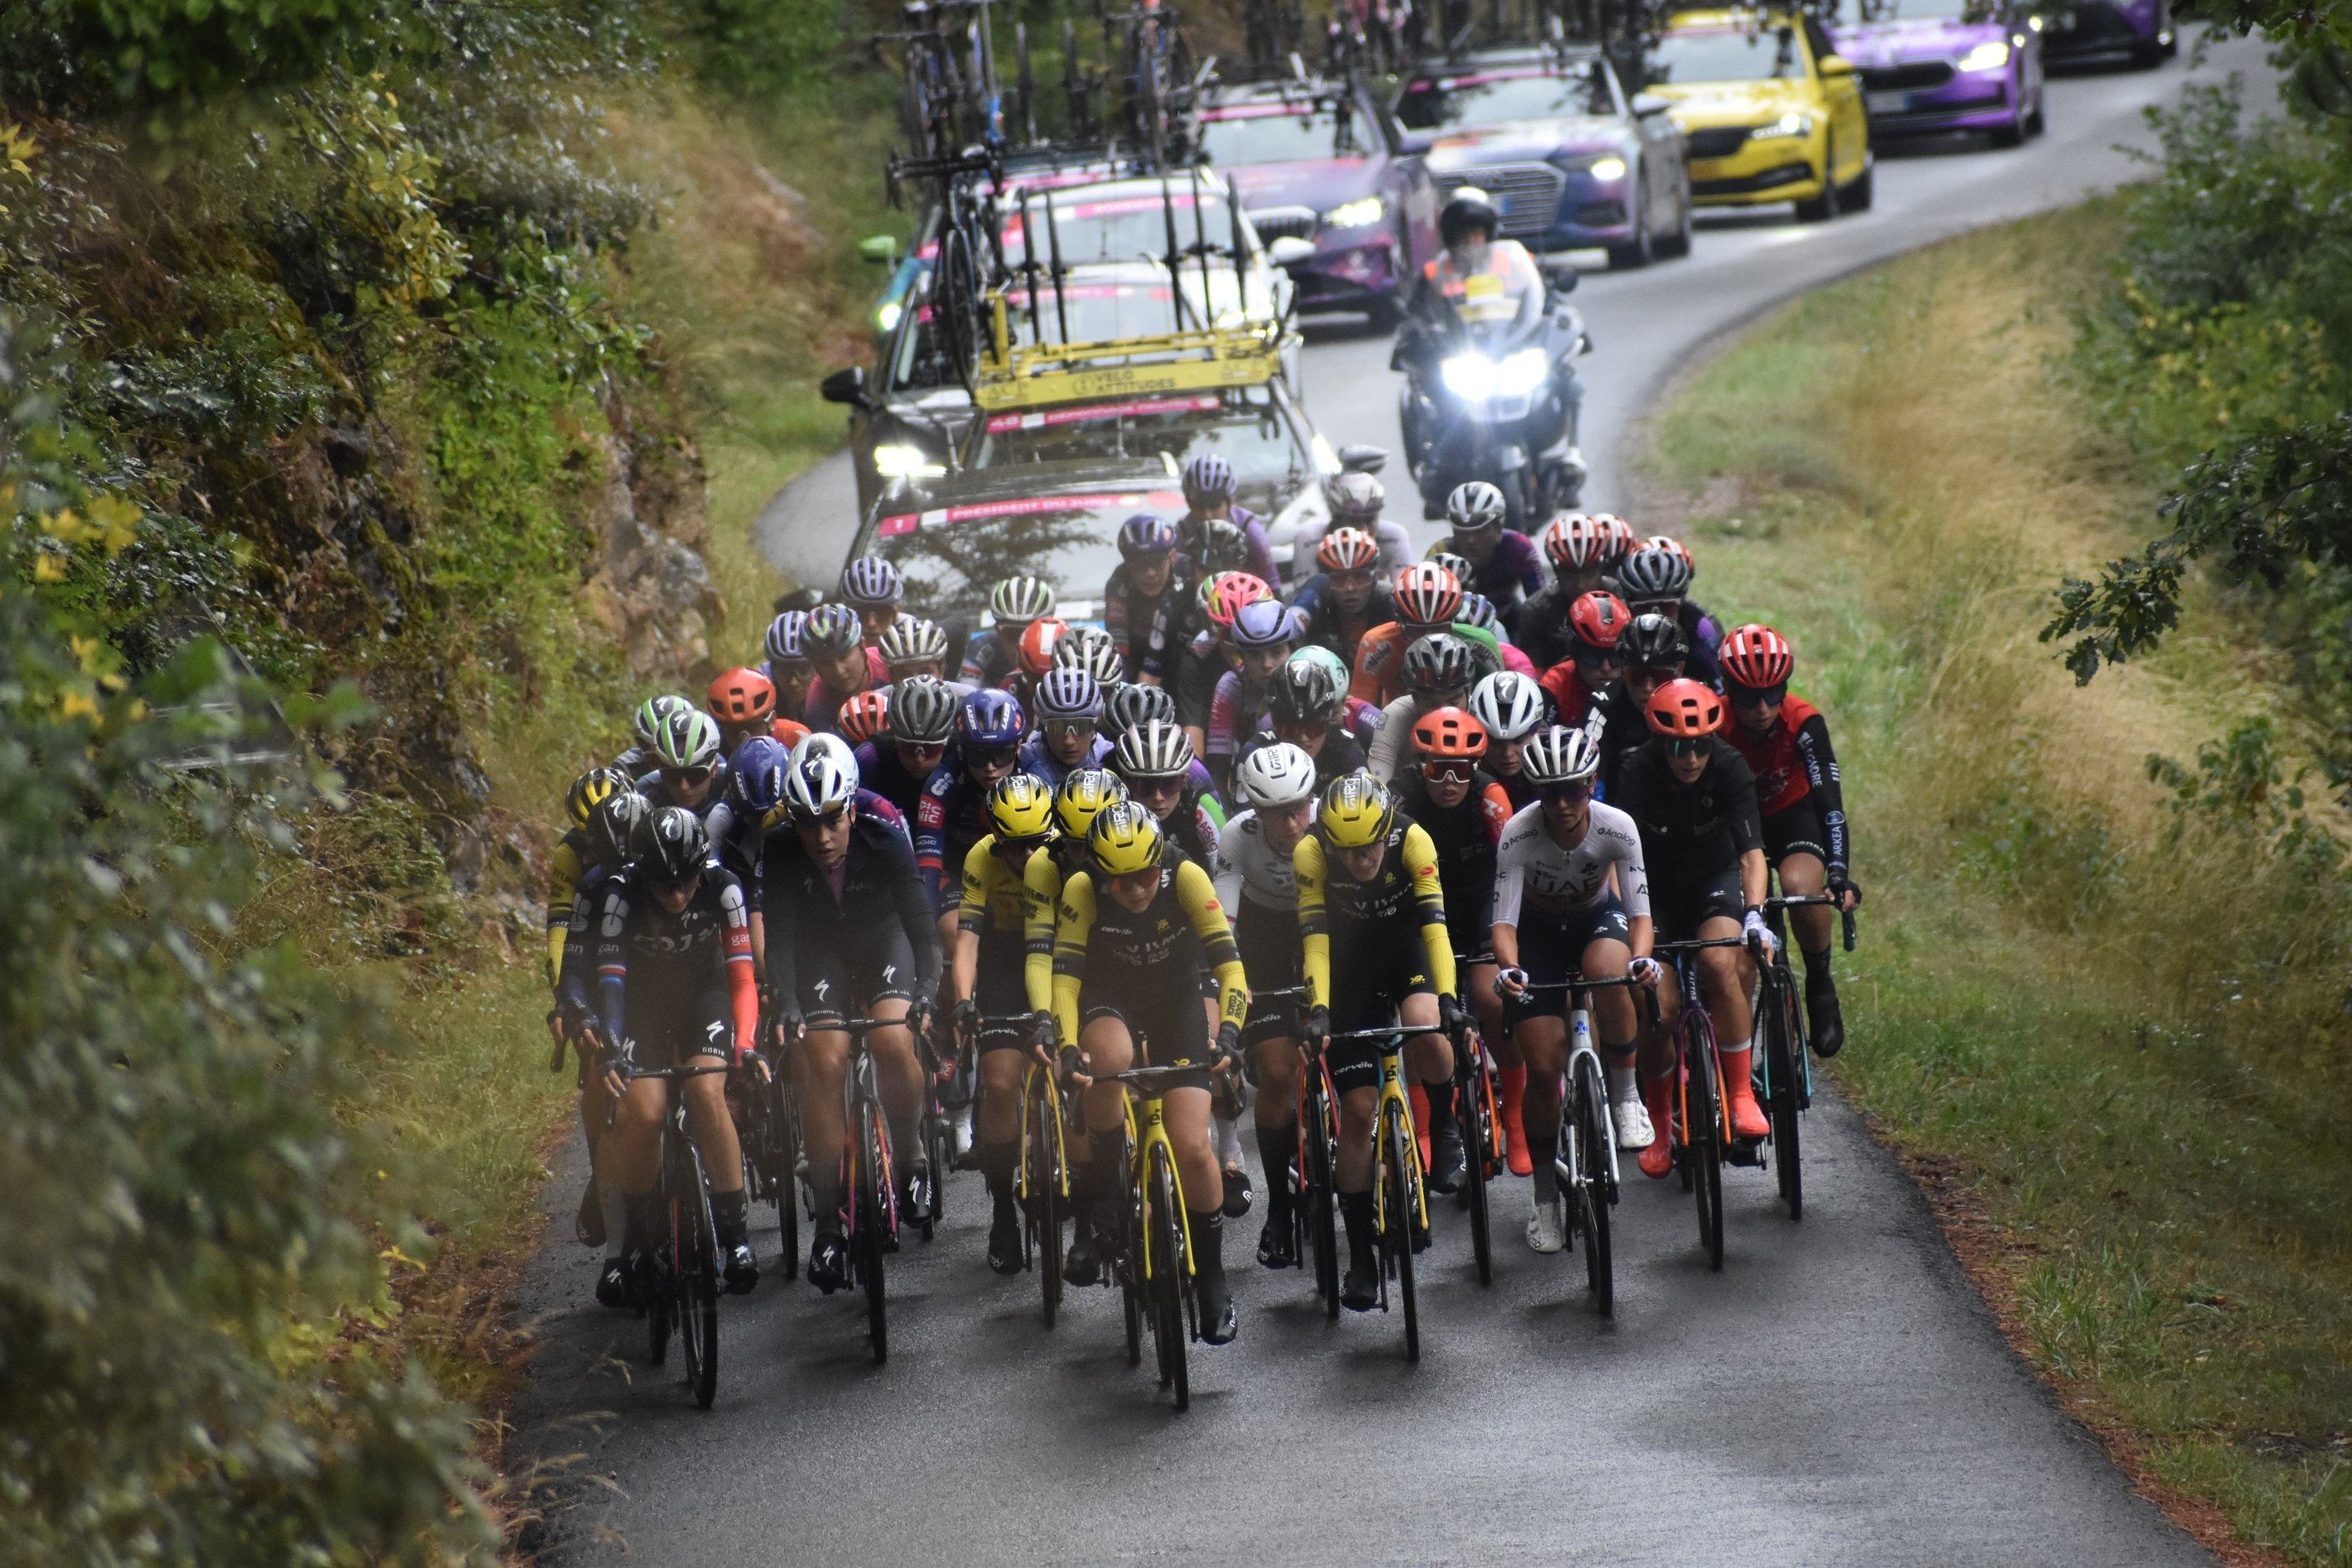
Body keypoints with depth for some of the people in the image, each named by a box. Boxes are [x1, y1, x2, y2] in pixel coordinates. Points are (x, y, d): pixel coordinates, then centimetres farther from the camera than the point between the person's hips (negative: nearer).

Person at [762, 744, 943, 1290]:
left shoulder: (885, 846, -29)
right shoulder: (782, 852, -26)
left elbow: (921, 927, -32)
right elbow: (778, 937, -28)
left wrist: (926, 992, -48)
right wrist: (785, 1008, -42)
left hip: (882, 942, -1)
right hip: (820, 953, 1)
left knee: (894, 1044, -26)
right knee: (824, 1063, -17)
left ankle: (906, 1154, 2)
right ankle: (826, 1220, -13)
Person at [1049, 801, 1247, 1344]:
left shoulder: (1186, 877, -25)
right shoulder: (1083, 890, -24)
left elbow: (1227, 959, -29)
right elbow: (1065, 973, -26)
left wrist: (1228, 1028, -44)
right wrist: (1067, 1045, -40)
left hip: (1176, 1000, 0)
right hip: (1110, 999, 0)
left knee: (1192, 1147, -14)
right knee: (1110, 1058, -39)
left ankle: (1212, 1277, 8)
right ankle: (1101, 1206, -20)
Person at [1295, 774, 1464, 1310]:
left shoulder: (1412, 841, -27)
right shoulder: (1310, 853, -25)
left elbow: (1435, 923, -31)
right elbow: (1315, 937, -26)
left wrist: (1447, 997, -43)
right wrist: (1319, 1009, -38)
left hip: (1406, 947, 0)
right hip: (1350, 961, 0)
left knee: (1427, 1035, -34)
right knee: (1358, 1109, -6)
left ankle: (1444, 1128, -1)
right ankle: (1361, 1255, 4)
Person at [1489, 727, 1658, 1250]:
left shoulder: (1616, 828, -27)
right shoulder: (1518, 833, -28)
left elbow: (1639, 911, -25)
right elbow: (1504, 921, -29)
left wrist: (1642, 957, -47)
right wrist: (1508, 968, -50)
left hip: (1598, 918, 0)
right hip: (1539, 932, 0)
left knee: (1607, 970, -39)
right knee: (1543, 1069, -11)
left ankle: (1624, 1094, -16)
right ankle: (1545, 1197, 9)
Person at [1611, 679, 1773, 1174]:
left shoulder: (1730, 769, -23)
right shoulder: (1638, 772, -26)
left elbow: (1752, 853, -29)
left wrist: (1754, 916, -45)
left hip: (1714, 879, 0)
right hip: (1654, 888, 0)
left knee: (1720, 964, -30)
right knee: (1660, 1003, -14)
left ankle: (1741, 1095, -18)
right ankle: (1656, 1124, 9)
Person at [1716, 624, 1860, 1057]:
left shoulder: (1803, 723, -27)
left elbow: (1829, 799, -31)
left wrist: (1839, 873, -43)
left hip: (1794, 818, -1)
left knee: (1799, 886, -32)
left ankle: (1820, 984, -8)